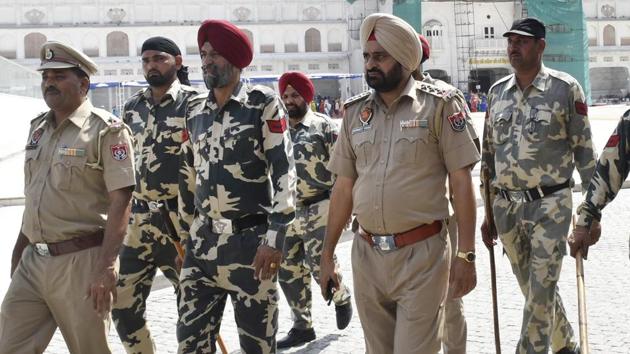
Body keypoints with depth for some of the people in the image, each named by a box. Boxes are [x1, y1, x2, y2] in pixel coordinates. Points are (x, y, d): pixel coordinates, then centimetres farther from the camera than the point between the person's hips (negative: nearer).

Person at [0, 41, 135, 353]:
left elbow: (120, 202, -15)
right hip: (32, 261, 7)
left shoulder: (106, 130, -9)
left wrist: (106, 267, -21)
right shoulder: (38, 128, 14)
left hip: (80, 262, -6)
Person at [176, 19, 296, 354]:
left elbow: (284, 170, -10)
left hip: (249, 240, -5)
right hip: (201, 242, 5)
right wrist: (186, 233, 20)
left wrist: (274, 238, -15)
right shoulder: (195, 110, 11)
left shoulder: (263, 103, -5)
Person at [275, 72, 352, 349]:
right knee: (288, 271, 6)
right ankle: (302, 326, 20)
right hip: (286, 211, 6)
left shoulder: (324, 126, -6)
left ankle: (342, 298, 27)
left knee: (321, 266, -6)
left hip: (318, 210, -5)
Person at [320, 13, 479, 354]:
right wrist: (327, 252, 10)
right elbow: (343, 187, 11)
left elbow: (461, 183, -7)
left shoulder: (439, 106, -6)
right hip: (366, 253, 5)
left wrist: (466, 254, -11)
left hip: (421, 253, -5)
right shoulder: (355, 112, 7)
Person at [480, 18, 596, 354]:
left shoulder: (565, 88, -6)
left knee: (540, 294, -5)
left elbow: (584, 150, -4)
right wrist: (489, 213, 12)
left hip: (549, 206, -5)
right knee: (532, 288, 18)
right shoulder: (497, 92, 7)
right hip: (506, 207, 5)